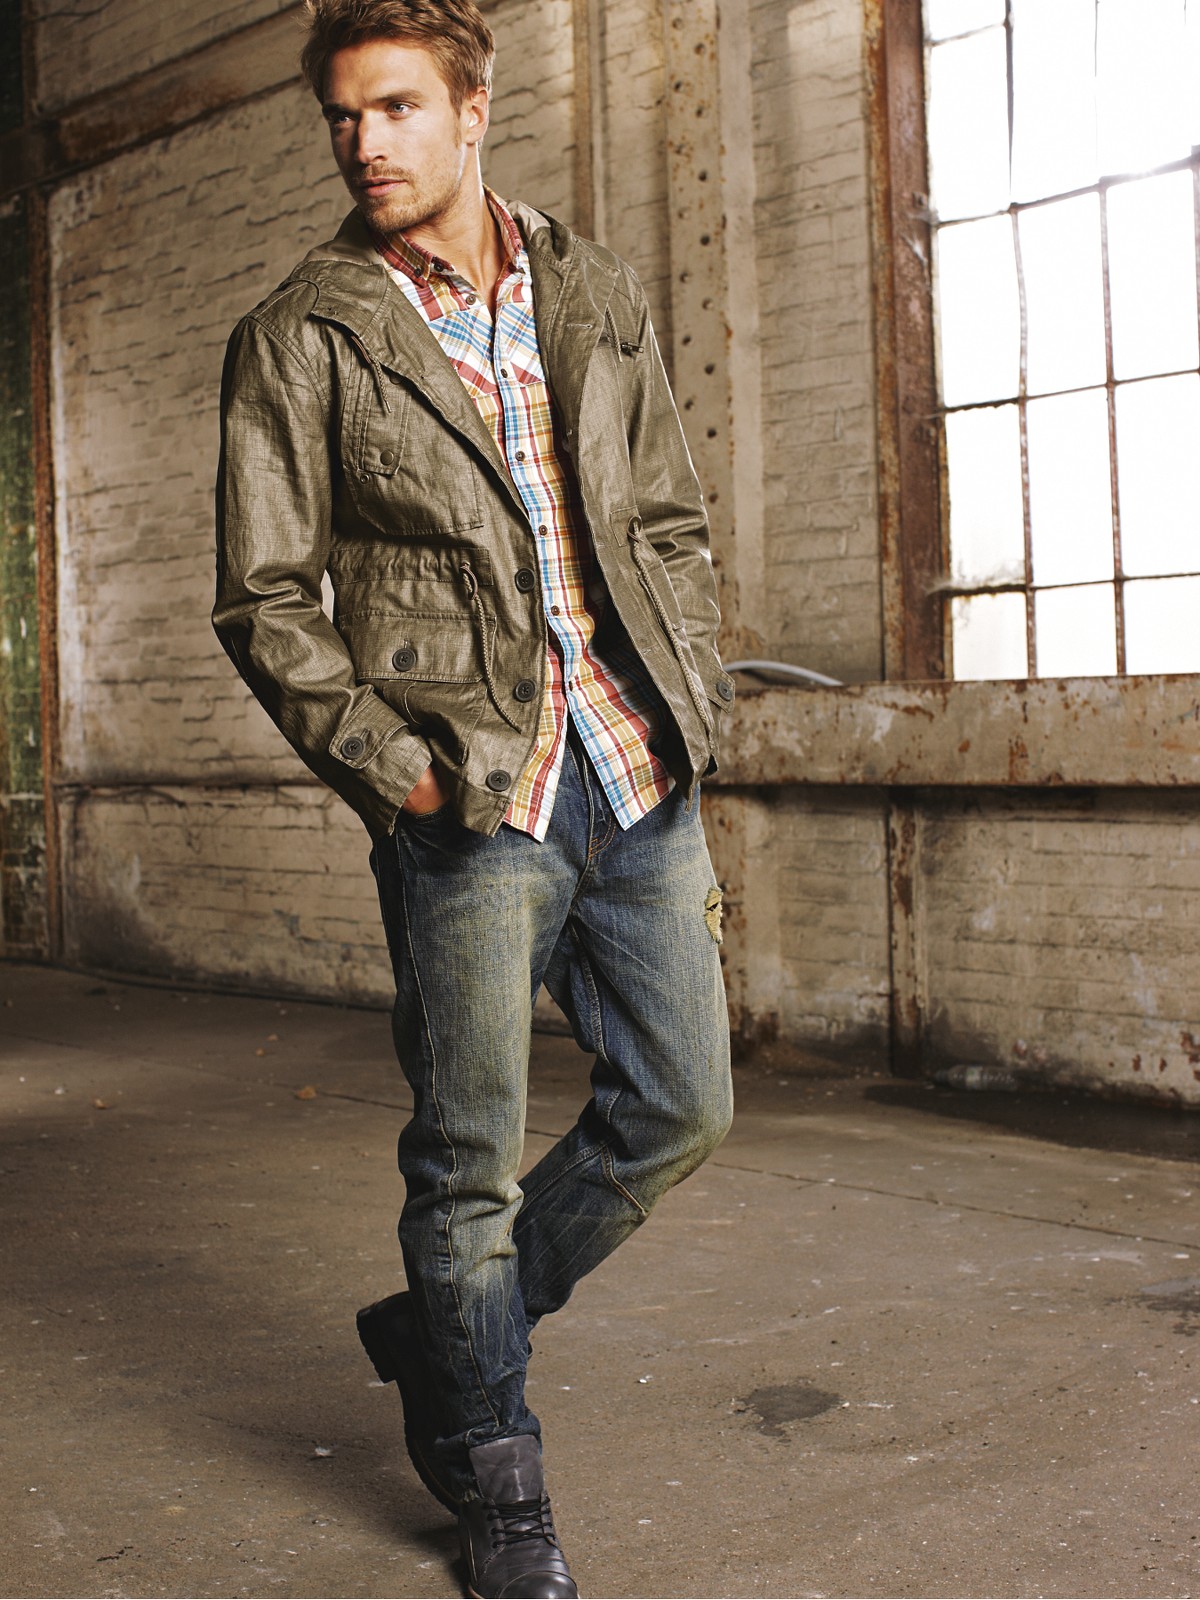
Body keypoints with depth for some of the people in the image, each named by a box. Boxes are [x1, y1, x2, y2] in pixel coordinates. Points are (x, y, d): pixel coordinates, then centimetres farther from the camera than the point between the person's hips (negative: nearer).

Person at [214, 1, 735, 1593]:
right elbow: (265, 600, -2)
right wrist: (395, 769, -12)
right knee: (473, 1152, 3)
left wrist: (692, 713, 6)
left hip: (641, 776, 5)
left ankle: (443, 1326, 30)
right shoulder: (301, 338, -1)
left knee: (681, 1104, 10)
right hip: (470, 801, -5)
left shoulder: (596, 294, 12)